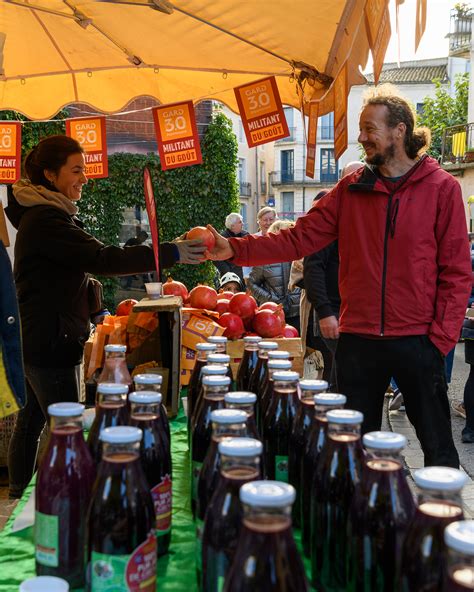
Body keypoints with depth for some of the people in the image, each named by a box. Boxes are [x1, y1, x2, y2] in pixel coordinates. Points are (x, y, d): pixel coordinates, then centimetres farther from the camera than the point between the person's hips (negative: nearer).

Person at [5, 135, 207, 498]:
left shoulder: (42, 214, 16)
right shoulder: (46, 218, -19)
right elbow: (101, 260, -28)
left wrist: (92, 312, 21)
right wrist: (171, 253, -30)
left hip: (37, 341, 11)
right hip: (51, 344, -11)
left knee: (32, 420, 17)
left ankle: (20, 496, 29)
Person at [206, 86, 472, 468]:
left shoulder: (442, 188, -1)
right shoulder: (351, 189, 7)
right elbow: (299, 238, 1)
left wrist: (441, 336, -9)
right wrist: (235, 249, -10)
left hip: (418, 339, -3)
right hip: (358, 339, 3)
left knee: (438, 446, 7)